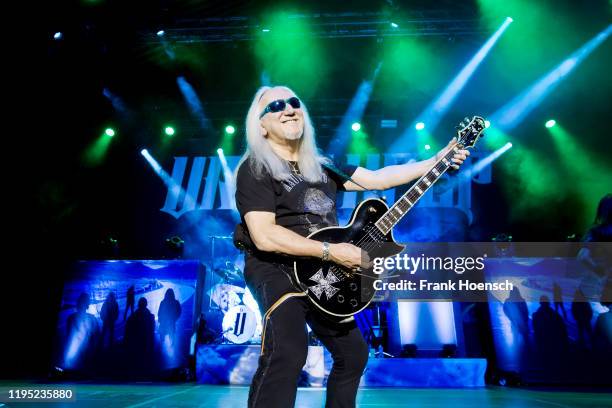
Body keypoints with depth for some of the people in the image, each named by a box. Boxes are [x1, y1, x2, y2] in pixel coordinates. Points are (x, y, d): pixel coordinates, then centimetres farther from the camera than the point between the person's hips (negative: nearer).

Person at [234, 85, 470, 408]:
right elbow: (264, 236, -20)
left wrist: (436, 161, 9)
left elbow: (377, 178, 13)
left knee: (353, 353, 16)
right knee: (287, 354, -31)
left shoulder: (321, 166, 13)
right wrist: (330, 252, -23)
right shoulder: (255, 170, -9)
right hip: (276, 269, -8)